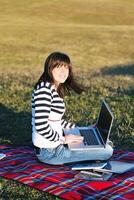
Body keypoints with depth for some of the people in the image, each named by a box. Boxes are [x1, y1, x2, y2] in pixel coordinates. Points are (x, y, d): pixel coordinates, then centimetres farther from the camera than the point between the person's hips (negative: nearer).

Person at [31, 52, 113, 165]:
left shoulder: (56, 89, 9)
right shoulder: (44, 89, -21)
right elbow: (41, 126, -28)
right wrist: (63, 139, -17)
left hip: (55, 143, 10)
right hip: (49, 151, -10)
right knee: (107, 151, -9)